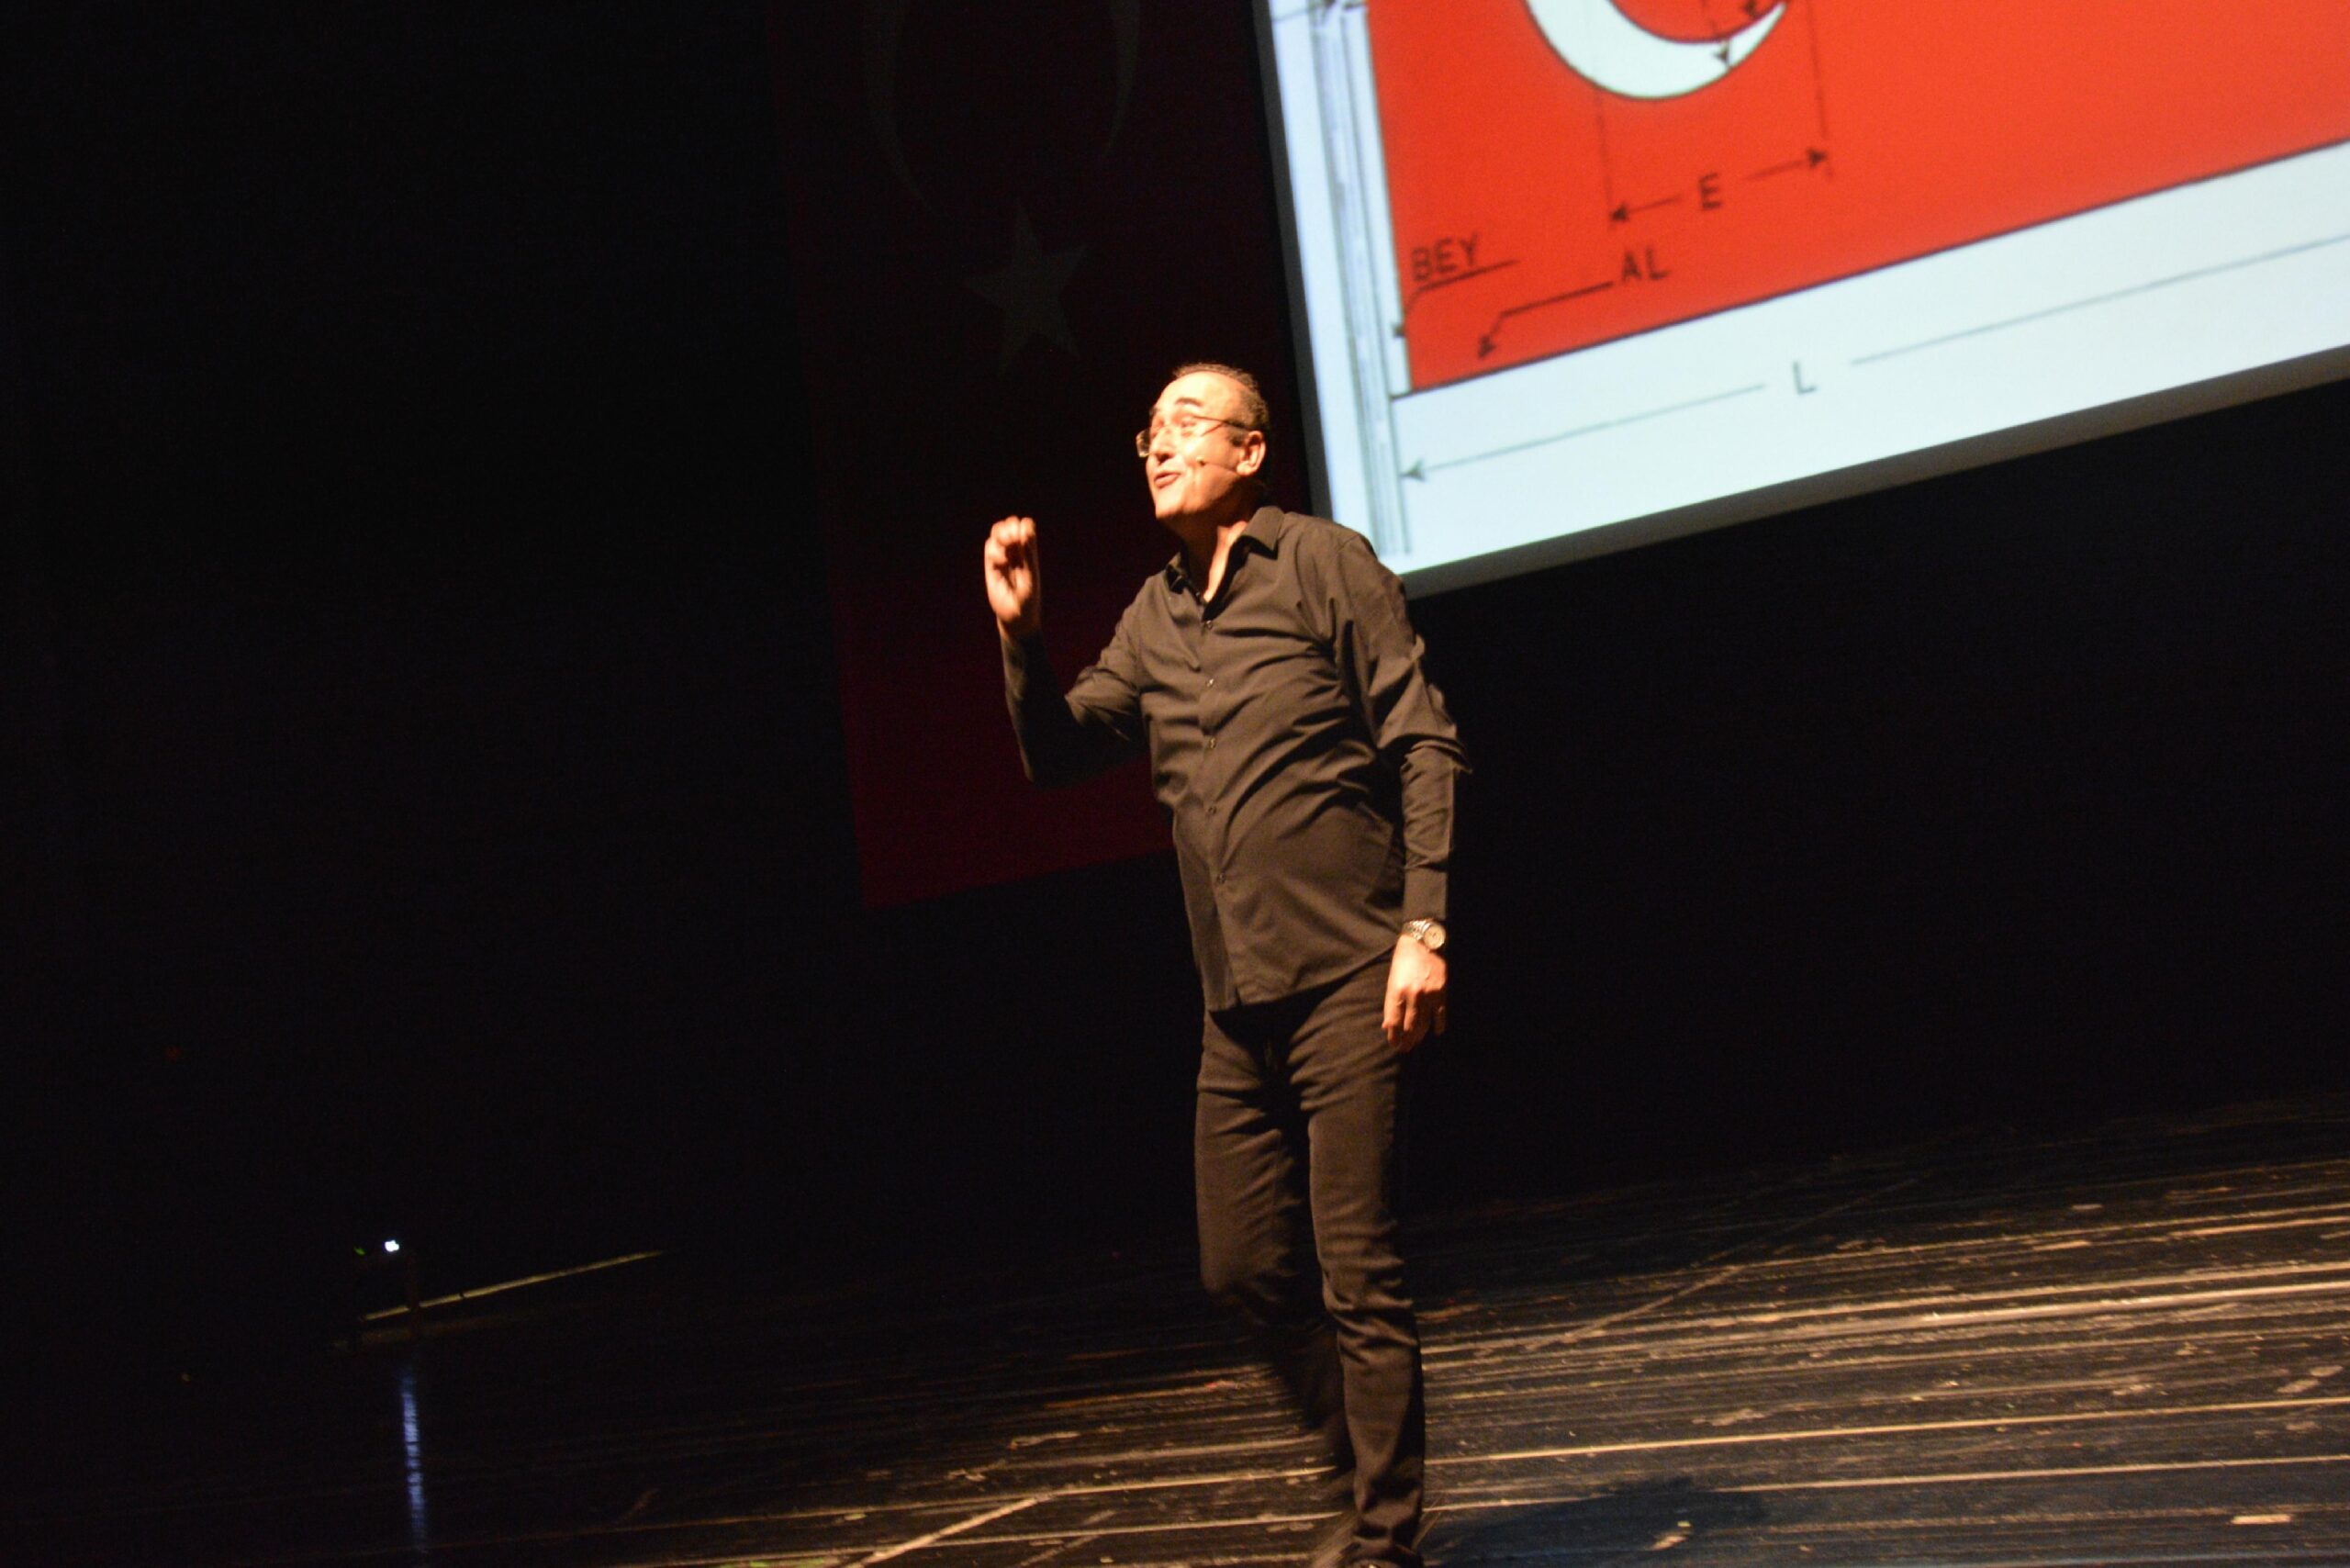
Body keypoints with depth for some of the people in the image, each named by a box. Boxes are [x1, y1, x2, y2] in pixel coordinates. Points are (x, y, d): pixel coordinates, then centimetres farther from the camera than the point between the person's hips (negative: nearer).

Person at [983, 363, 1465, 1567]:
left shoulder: (1325, 566, -3)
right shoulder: (1152, 619, 14)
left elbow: (1427, 749, -7)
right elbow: (1059, 754, 13)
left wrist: (1423, 927, -15)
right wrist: (1020, 633, -2)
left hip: (1345, 980, -6)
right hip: (1237, 1002, 7)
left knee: (1355, 1271, -4)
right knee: (1243, 1265, 11)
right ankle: (1366, 1466, 31)